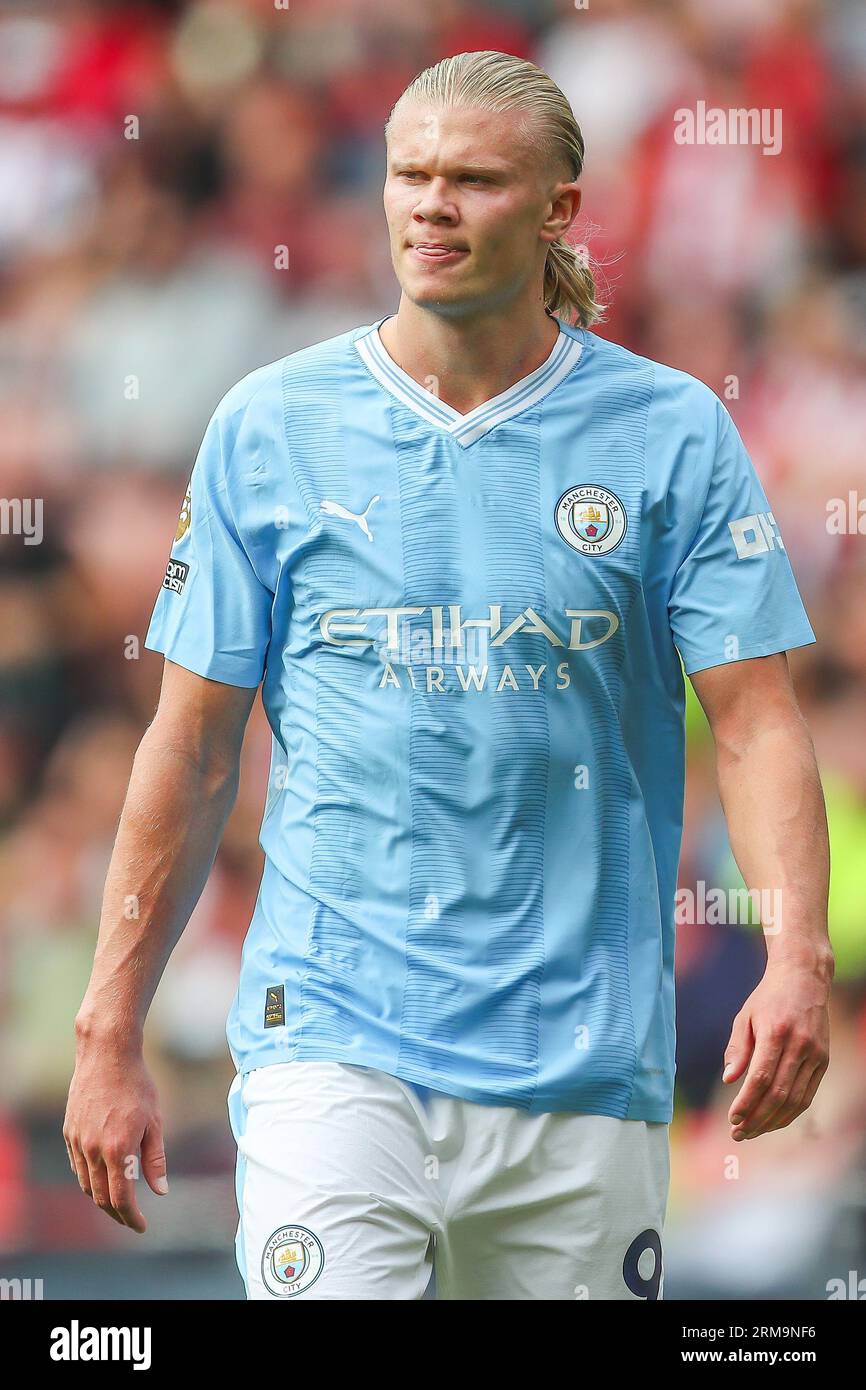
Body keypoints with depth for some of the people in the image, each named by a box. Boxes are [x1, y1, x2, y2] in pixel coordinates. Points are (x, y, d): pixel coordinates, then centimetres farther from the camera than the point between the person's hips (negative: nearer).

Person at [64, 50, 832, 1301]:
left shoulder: (673, 434, 2)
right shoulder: (270, 426, 4)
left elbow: (757, 724, -2)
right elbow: (193, 747, 8)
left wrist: (800, 958, -19)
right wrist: (111, 1033, 6)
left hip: (583, 1059, 1)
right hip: (335, 1042, -1)